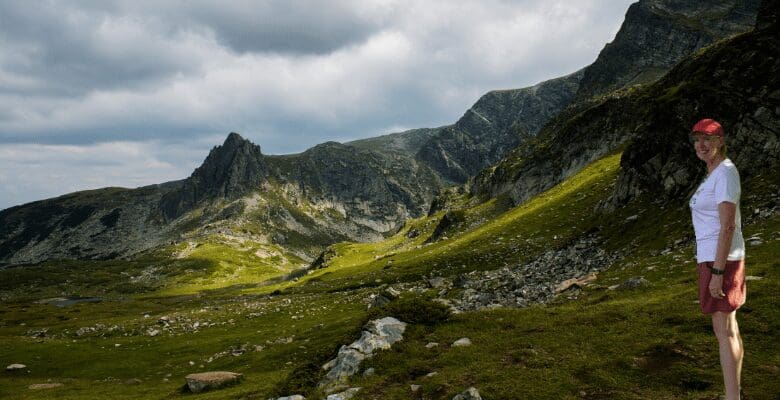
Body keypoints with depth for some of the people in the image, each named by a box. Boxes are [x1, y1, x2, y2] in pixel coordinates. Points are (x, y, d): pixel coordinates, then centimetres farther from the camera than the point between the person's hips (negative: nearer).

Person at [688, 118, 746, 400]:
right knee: (728, 328, 14)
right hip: (717, 258, 10)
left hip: (720, 260, -10)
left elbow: (728, 226, -21)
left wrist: (717, 272, -23)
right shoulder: (716, 174, 15)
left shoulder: (725, 172, -16)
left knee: (724, 332, -6)